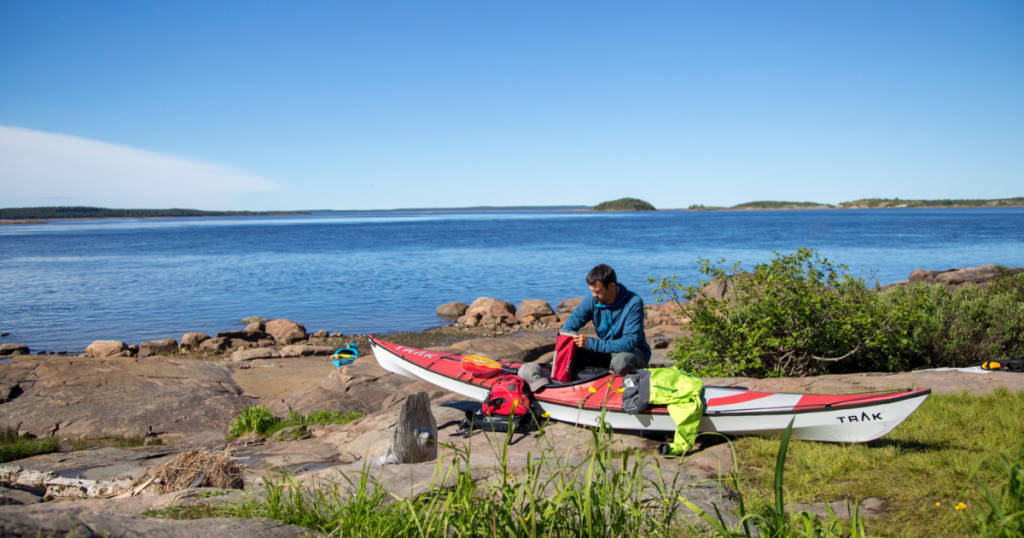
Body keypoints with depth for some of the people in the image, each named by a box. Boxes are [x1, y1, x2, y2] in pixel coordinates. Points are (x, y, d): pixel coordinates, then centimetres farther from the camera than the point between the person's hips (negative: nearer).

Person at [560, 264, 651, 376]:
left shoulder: (633, 303, -23)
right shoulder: (591, 300, -9)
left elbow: (630, 342, -31)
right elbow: (568, 328, -7)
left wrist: (591, 344, -36)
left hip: (635, 351, -4)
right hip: (606, 349, 4)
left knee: (620, 363, -39)